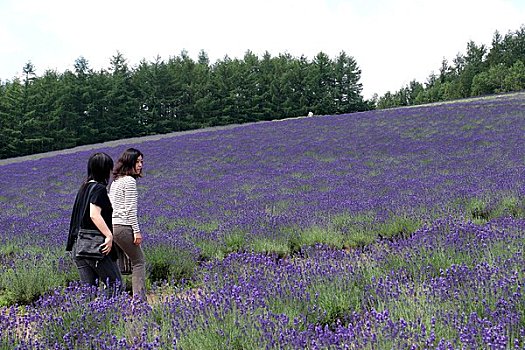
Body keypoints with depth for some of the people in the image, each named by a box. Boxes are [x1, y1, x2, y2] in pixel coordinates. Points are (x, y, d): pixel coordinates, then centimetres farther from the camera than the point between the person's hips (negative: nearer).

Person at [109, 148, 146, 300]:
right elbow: (130, 209, -15)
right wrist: (137, 231, -14)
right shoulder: (130, 181, -10)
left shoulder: (115, 181, 18)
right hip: (123, 226, -9)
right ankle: (139, 297, -4)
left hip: (111, 225, 9)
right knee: (139, 261, 0)